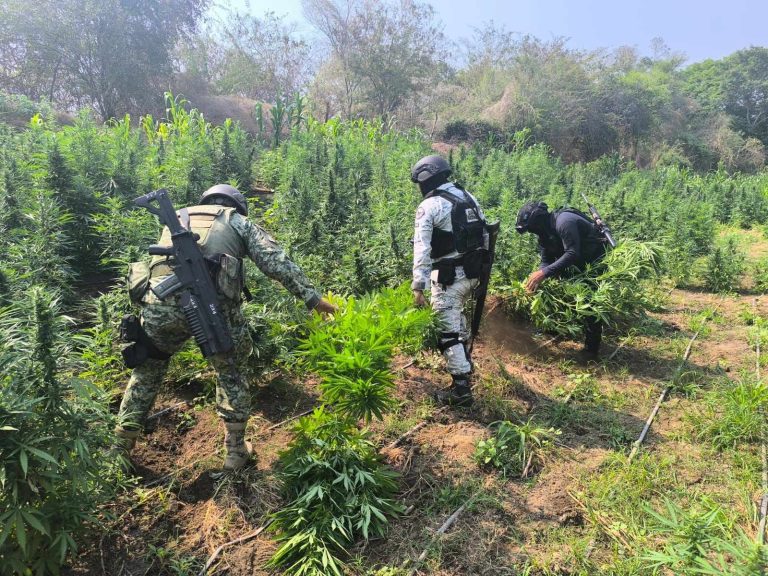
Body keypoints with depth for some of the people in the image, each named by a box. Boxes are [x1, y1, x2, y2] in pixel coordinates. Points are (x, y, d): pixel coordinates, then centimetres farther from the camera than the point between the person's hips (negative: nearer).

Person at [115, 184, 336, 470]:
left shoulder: (175, 219, 35)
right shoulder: (239, 222, 23)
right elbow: (277, 262, 11)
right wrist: (312, 298, 10)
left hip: (160, 300, 3)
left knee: (147, 369, 28)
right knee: (230, 372, 22)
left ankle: (120, 445, 37)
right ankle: (236, 451, 26)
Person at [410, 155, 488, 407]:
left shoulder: (429, 206, -12)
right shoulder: (468, 197, 10)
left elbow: (422, 250, -19)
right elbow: (485, 236, 13)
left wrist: (418, 286, -19)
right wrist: (482, 267, 23)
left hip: (448, 276, -8)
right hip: (472, 273, 8)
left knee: (448, 331, -1)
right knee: (456, 314, 30)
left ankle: (461, 389, 1)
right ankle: (463, 361, 47)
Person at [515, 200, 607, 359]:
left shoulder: (563, 221, -31)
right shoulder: (544, 233, -1)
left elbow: (572, 254, -38)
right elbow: (546, 261, -3)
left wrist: (544, 273, -42)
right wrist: (536, 279, -24)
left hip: (596, 260, -9)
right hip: (579, 261, 9)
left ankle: (592, 349, -4)